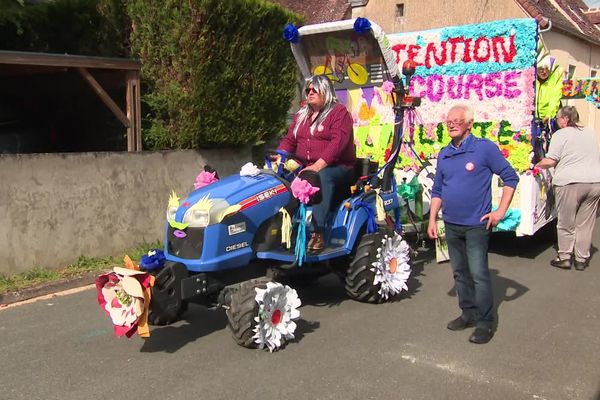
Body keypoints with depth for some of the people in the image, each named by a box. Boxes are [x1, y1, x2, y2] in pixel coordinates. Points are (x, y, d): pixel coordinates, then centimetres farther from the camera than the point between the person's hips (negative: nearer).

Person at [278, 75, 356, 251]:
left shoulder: (339, 112, -3)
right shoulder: (301, 115, 19)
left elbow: (338, 142, -17)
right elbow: (289, 140, 14)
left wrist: (318, 165, -29)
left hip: (338, 168, -6)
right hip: (305, 167, 6)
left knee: (323, 177, -38)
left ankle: (317, 232, -41)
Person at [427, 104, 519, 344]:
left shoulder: (485, 148, -8)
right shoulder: (444, 155, 9)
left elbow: (510, 178, -6)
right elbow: (437, 190, 16)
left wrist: (500, 211, -10)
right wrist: (432, 219, 10)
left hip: (477, 224, -6)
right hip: (451, 224, 6)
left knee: (478, 274, -7)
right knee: (460, 272, 14)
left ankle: (485, 323, 4)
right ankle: (469, 313, 27)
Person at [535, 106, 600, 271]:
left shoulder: (561, 134, -4)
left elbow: (550, 161, -10)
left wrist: (537, 165, 7)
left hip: (570, 182, -5)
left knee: (566, 224, 7)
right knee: (585, 224, 10)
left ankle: (564, 257, 13)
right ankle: (582, 259, 15)